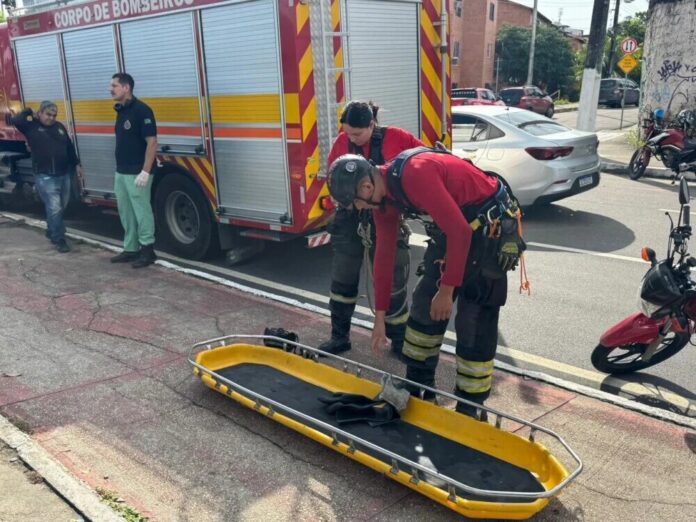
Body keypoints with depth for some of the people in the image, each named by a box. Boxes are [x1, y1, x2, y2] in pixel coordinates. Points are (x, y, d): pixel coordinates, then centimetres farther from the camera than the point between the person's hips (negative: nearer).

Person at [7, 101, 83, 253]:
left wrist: (76, 164, 15)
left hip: (64, 174, 6)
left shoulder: (59, 127, 11)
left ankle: (51, 231, 38)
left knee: (62, 207, 16)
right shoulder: (31, 126, -2)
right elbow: (15, 120, -19)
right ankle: (59, 240, 2)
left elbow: (69, 147, 17)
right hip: (45, 177, -6)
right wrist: (28, 112, -4)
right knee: (54, 209, -8)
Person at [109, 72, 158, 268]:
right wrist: (118, 171, 18)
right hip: (121, 173, 9)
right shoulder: (121, 111, 13)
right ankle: (130, 249, 23)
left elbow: (152, 142, -18)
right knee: (126, 213, 13)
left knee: (141, 211, -2)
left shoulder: (141, 110, -14)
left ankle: (147, 250, 8)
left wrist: (145, 172, -22)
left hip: (137, 173, -9)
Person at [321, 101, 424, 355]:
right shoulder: (341, 141, -2)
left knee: (391, 280, 5)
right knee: (342, 278, 10)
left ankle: (400, 340, 21)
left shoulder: (395, 138, -11)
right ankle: (339, 336, 26)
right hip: (350, 217, 3)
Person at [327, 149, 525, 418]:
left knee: (474, 319, -7)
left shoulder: (416, 173, -30)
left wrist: (447, 290, -21)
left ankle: (470, 407, 7)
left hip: (492, 225, -9)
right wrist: (379, 316, 10)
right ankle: (418, 386, 25)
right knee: (424, 301, 10)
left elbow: (459, 231, -31)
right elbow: (384, 253, 6)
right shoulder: (383, 195, -1)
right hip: (453, 226, 9)